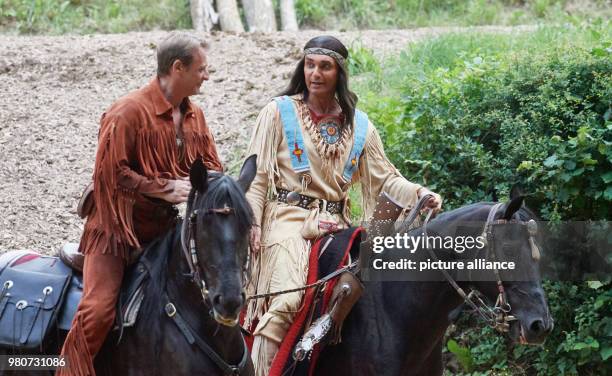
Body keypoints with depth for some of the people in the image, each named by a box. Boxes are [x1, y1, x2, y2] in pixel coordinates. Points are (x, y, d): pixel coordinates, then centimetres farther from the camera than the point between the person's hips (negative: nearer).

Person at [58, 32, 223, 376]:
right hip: (118, 230, -7)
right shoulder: (129, 112, -15)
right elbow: (112, 173, -18)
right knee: (99, 310, -20)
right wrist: (166, 188, -22)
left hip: (168, 227, 7)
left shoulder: (194, 115, 9)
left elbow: (212, 166, 14)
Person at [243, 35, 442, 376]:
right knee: (287, 299, -25)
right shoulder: (280, 112, 3)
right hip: (288, 218, -4)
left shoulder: (358, 125, 12)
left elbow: (385, 178, 11)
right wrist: (252, 224, -10)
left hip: (336, 225, 4)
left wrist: (420, 194, -8)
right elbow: (257, 175, 0)